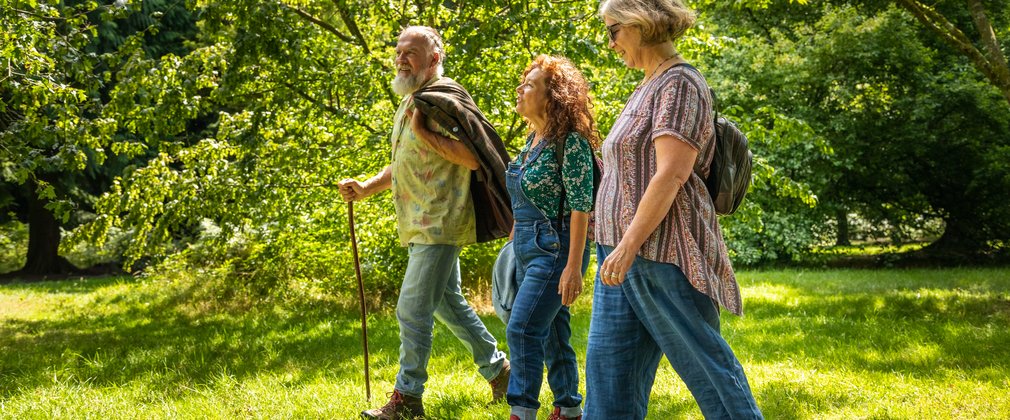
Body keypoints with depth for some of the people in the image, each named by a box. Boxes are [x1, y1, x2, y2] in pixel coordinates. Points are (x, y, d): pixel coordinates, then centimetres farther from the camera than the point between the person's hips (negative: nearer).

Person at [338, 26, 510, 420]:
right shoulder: (409, 101, 17)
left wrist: (423, 131, -22)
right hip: (422, 226, 10)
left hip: (438, 225, -10)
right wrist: (365, 188, 12)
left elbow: (472, 157, -24)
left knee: (413, 308, -8)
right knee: (447, 302, 18)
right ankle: (497, 369, 31)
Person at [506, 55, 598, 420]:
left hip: (555, 249, -9)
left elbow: (580, 206, -19)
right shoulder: (533, 139, 12)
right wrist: (513, 243, 20)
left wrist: (574, 266, -23)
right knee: (551, 334, 13)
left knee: (523, 328, -14)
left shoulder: (570, 142, -15)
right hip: (527, 249, 9)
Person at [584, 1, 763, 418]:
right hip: (625, 253, 10)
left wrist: (630, 244, -24)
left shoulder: (679, 83, -10)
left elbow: (672, 173, -20)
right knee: (608, 359, 5)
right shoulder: (649, 87, 18)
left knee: (702, 359, -1)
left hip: (663, 252, -10)